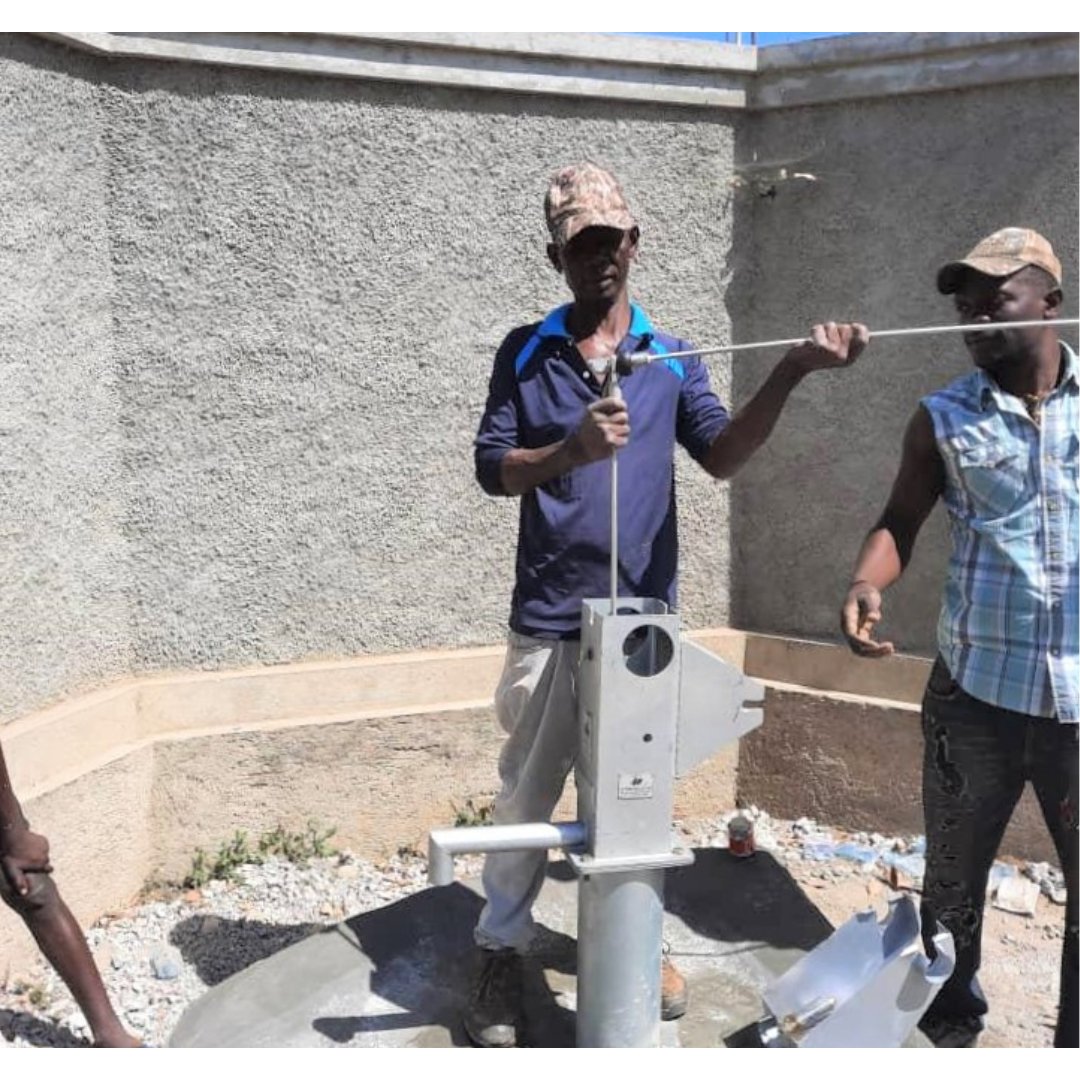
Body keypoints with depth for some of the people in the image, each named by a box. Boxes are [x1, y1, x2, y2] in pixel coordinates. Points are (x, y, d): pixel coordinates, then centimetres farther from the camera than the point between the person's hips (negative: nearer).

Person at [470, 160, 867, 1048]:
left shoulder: (672, 358, 6)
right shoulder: (525, 353, 3)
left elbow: (722, 454, -8)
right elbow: (491, 469, -5)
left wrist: (791, 374, -23)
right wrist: (570, 451, -24)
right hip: (549, 618, -1)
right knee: (529, 791, 9)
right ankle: (502, 951, 28)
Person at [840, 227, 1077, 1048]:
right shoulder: (944, 418, 3)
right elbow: (902, 522, 4)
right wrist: (866, 585, -16)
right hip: (975, 693, 1)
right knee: (953, 884, 15)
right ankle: (948, 1031, 35)